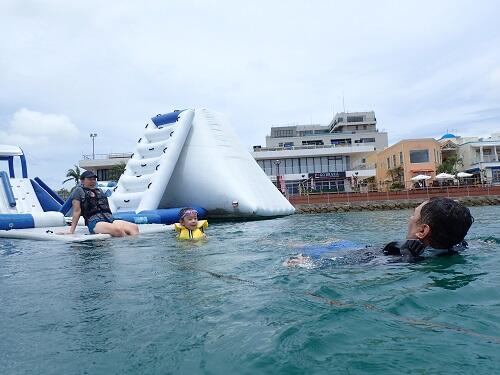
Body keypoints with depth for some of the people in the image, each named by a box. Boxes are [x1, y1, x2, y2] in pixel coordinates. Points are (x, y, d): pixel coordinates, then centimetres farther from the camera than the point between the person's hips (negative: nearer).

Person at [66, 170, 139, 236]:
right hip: (94, 223, -6)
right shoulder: (79, 191, 12)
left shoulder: (99, 191, 30)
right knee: (118, 230, -37)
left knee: (134, 227, -21)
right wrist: (71, 231, -2)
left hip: (110, 219, 7)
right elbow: (77, 211, 4)